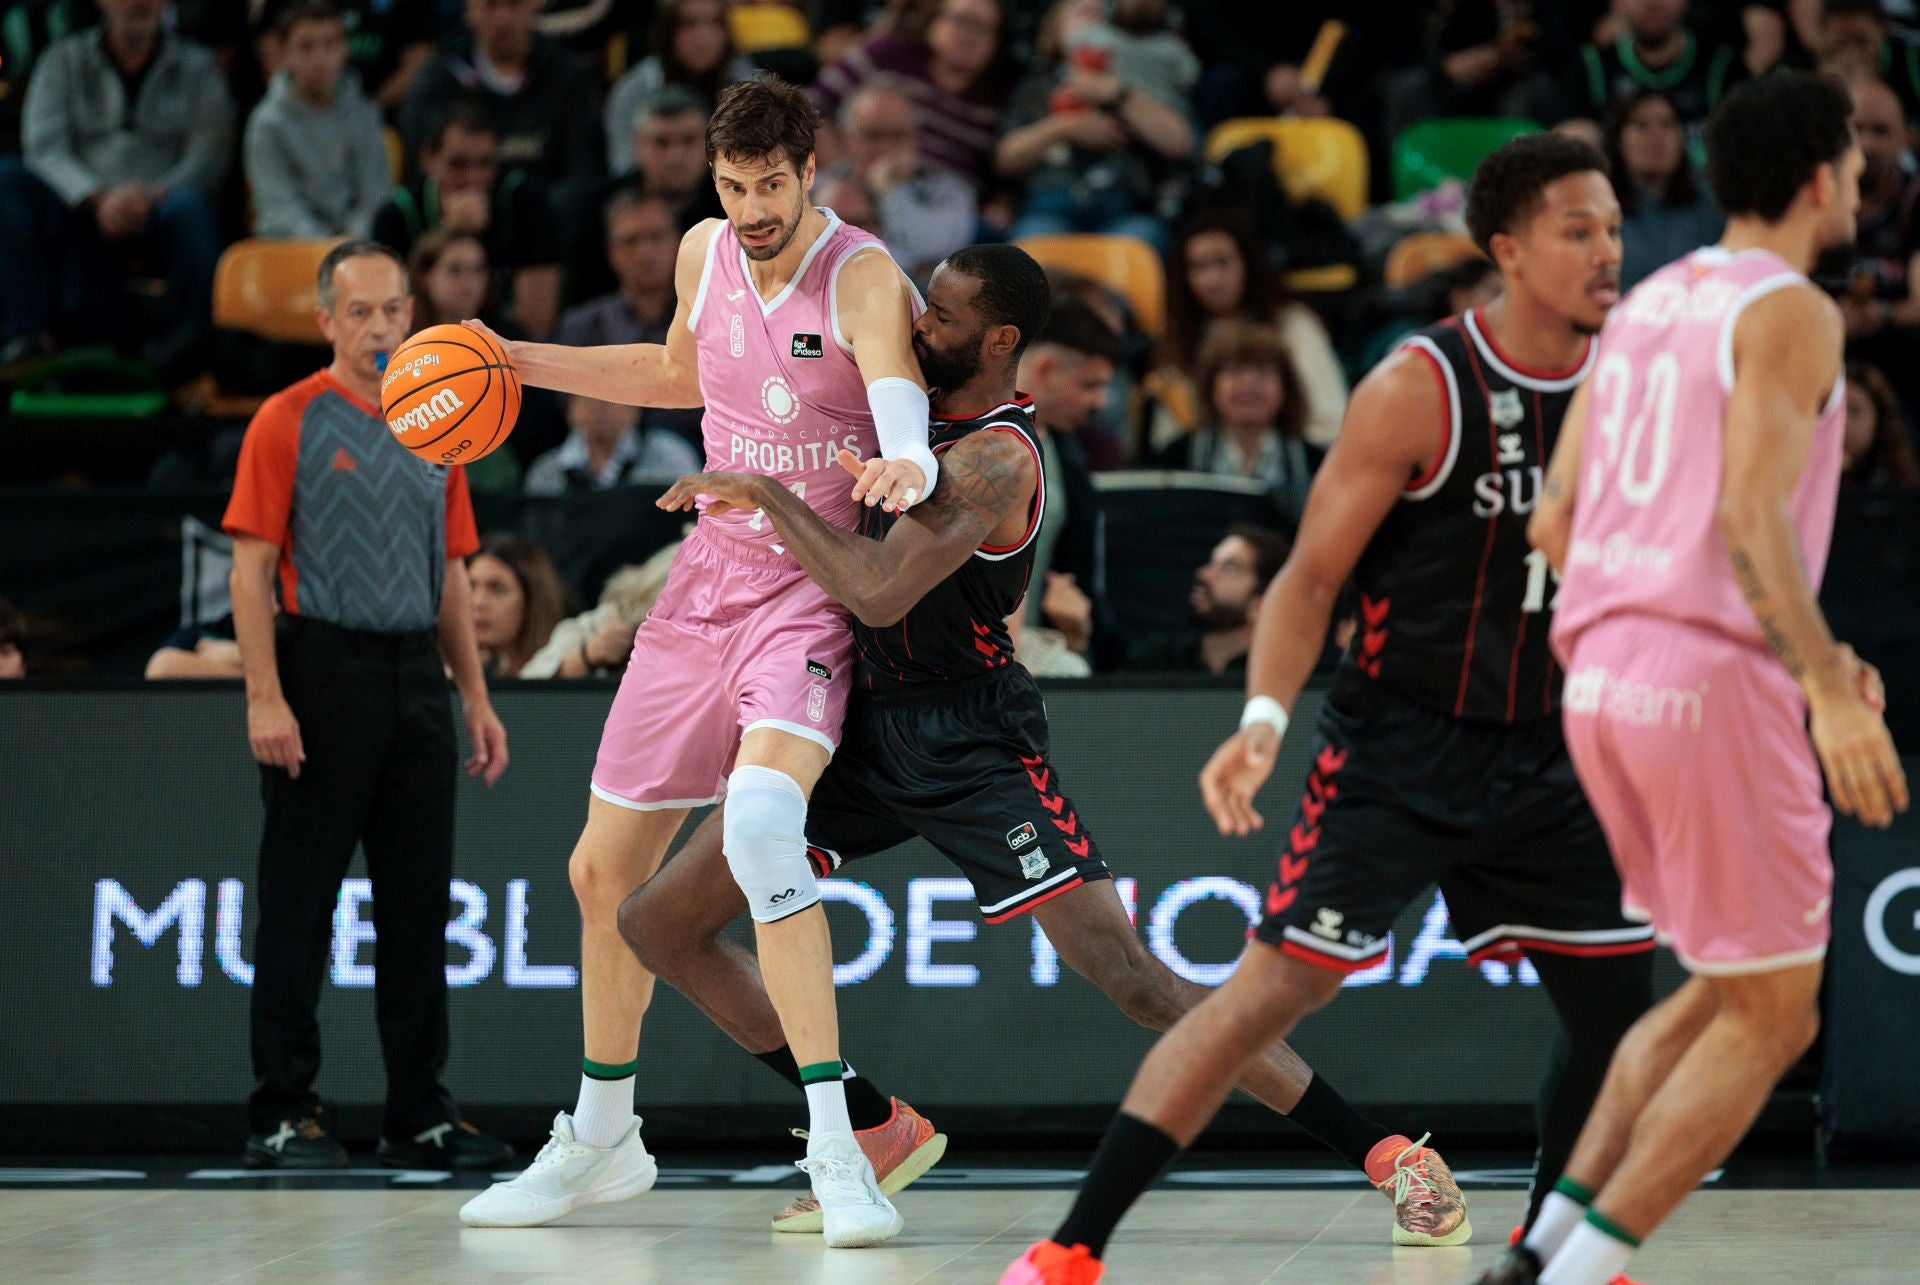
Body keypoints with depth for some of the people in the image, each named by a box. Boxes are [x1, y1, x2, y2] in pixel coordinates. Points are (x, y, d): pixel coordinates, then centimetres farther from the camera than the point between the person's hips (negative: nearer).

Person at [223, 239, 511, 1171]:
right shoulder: (288, 422, -3)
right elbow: (250, 569, -7)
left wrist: (476, 698, 13)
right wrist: (265, 697, -16)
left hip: (416, 680, 6)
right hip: (322, 670, -5)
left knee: (420, 903, 6)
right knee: (300, 906, -2)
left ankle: (419, 1115, 12)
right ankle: (282, 1114, 3)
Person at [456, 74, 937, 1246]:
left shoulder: (862, 276, -17)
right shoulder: (704, 256, 3)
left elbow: (897, 389, -37)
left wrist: (908, 463, -60)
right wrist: (522, 363, 19)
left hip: (820, 590, -7)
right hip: (710, 579, 7)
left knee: (761, 819, -33)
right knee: (605, 869, 13)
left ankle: (834, 1149, -31)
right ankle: (601, 1140, 34)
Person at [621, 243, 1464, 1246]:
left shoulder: (995, 458, -19)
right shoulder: (928, 404, 8)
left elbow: (879, 593, -29)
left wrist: (765, 493, -20)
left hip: (967, 742, -9)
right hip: (868, 722, 9)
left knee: (1129, 976, -15)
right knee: (659, 925, 4)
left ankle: (1382, 1154, -10)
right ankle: (880, 1134, 13)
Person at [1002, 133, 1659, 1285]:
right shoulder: (1421, 389, -14)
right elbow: (1311, 578, -12)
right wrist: (1264, 720, -26)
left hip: (1543, 751, 6)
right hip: (1399, 745, -6)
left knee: (1620, 1004, 8)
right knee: (1277, 985, -14)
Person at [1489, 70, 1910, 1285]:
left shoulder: (1644, 304, 17)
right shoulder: (1791, 312, -7)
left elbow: (1556, 523, 17)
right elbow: (1751, 515, -20)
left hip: (1603, 678, 8)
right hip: (1716, 686, -8)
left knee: (1726, 991, 20)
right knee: (1769, 1017, 2)